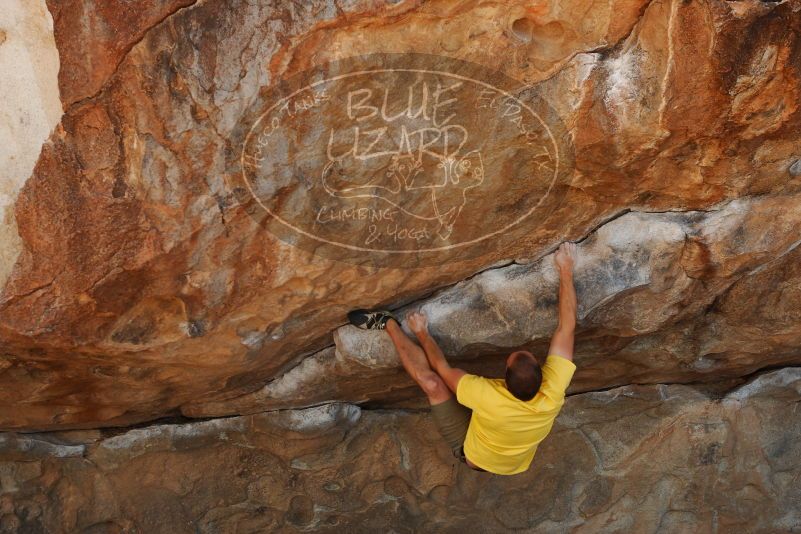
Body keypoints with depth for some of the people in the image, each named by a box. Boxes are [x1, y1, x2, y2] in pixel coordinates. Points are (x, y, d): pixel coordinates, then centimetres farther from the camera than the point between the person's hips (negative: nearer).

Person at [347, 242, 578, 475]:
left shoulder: (489, 397, -42)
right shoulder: (552, 394, -35)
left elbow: (443, 369, -23)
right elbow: (566, 327, -25)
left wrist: (422, 333, -8)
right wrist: (566, 272, -20)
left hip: (474, 456, -4)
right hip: (515, 464, 4)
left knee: (431, 381, -15)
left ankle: (388, 324, 3)